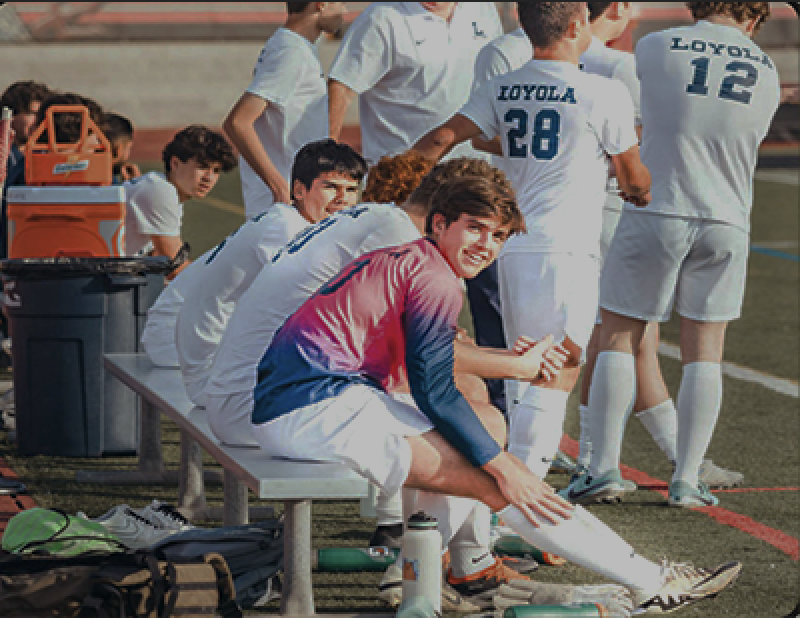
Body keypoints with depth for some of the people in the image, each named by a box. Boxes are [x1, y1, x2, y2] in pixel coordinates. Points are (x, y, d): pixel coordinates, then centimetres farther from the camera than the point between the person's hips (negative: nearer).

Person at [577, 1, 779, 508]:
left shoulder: (655, 48, -3)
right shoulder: (766, 72, 5)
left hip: (656, 212, -2)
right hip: (726, 220, 2)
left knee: (618, 338, 8)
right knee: (704, 353, 8)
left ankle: (604, 464, 0)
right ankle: (687, 479, 4)